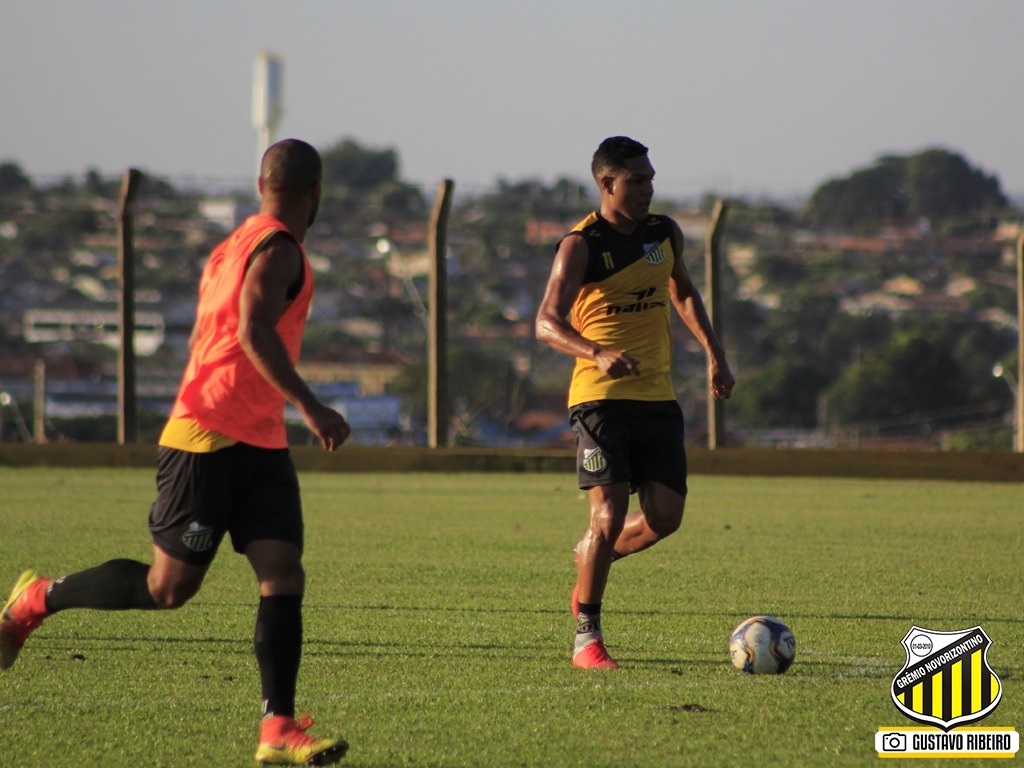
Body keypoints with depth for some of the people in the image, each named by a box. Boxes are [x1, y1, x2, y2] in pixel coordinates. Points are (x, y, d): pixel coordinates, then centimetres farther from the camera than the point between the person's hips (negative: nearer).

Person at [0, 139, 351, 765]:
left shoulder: (233, 248, 19)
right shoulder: (277, 250, -11)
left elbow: (200, 342, 25)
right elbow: (255, 333, -27)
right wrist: (310, 407, -28)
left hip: (260, 446, 9)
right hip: (209, 438, -9)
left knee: (284, 577, -5)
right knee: (168, 587, -2)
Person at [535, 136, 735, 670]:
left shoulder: (665, 234, 9)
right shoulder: (580, 246, -9)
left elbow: (683, 293, 28)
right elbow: (546, 323, -17)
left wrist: (713, 352, 18)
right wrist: (598, 354, -35)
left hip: (658, 396, 6)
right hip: (601, 397, -6)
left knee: (664, 516, -2)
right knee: (609, 515, -12)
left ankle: (591, 555, 27)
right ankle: (586, 639, -1)